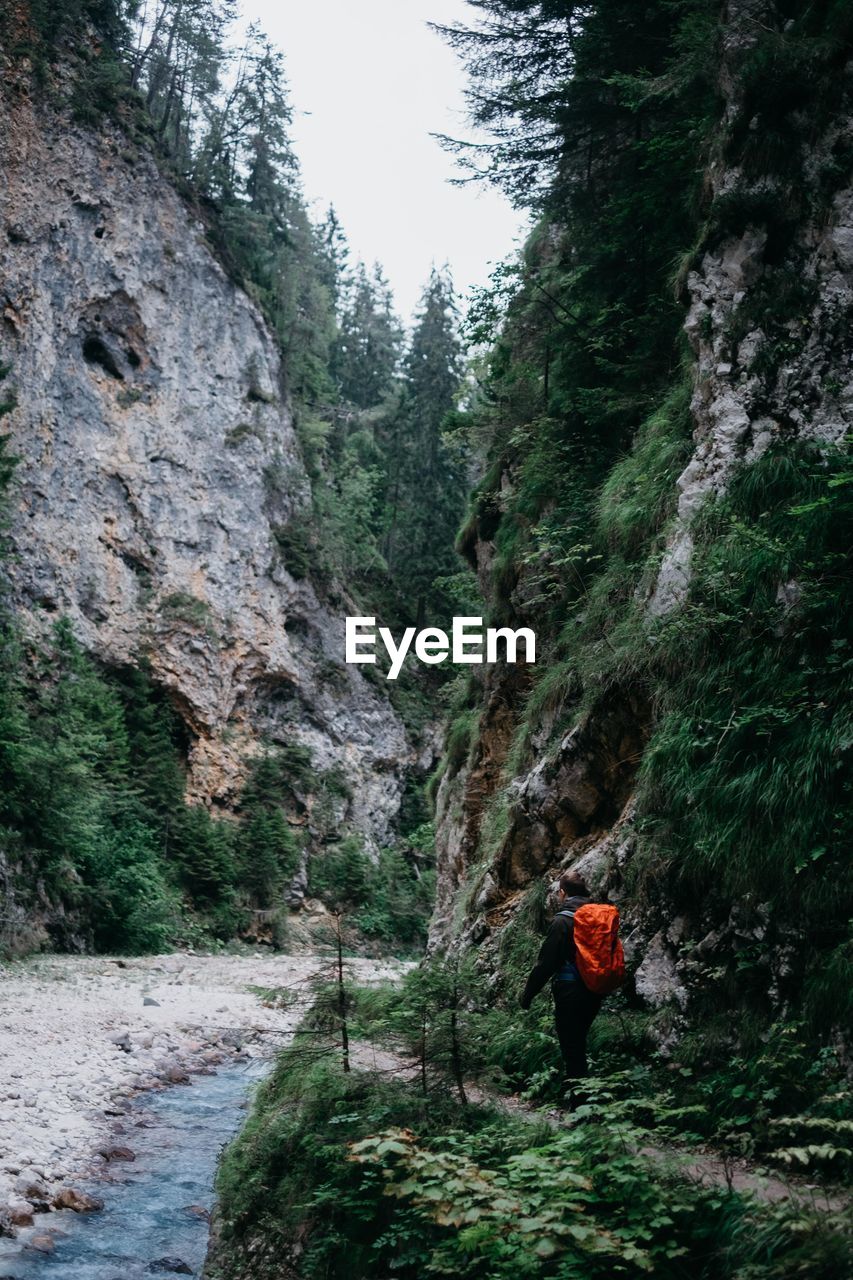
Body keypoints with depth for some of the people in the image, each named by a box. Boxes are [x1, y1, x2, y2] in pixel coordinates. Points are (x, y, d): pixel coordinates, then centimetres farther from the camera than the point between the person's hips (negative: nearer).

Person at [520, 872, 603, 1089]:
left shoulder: (562, 920, -14)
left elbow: (545, 962, -15)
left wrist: (528, 994, -6)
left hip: (570, 993, -7)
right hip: (594, 994, 7)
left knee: (571, 1050, 0)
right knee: (579, 1044, 22)